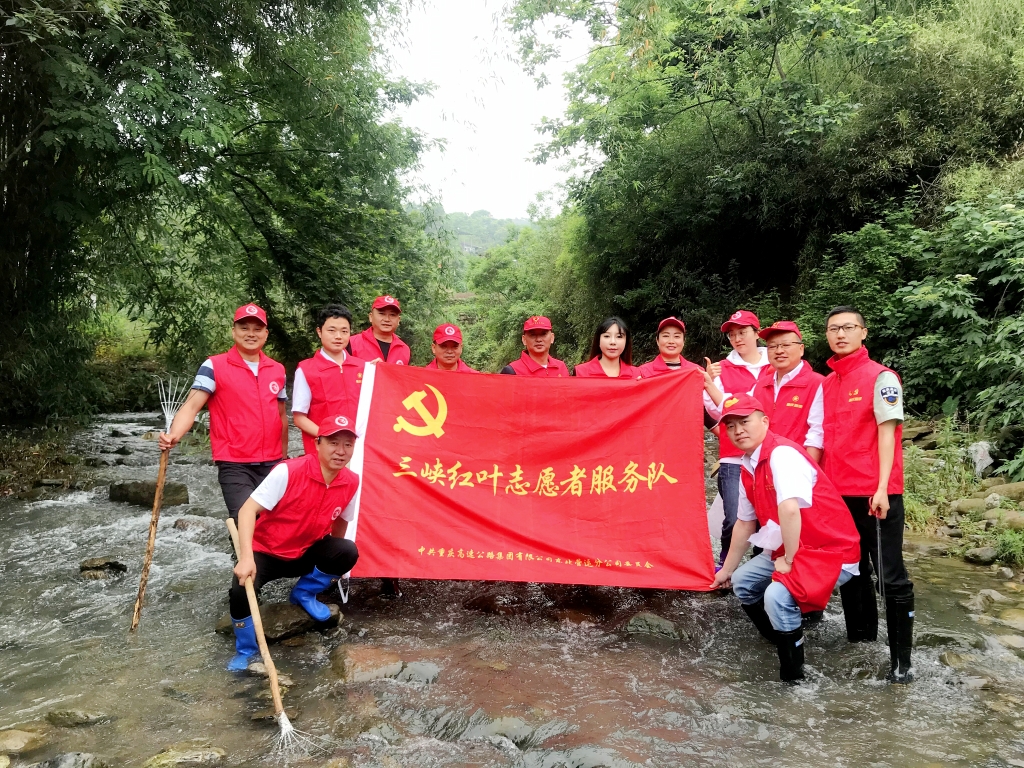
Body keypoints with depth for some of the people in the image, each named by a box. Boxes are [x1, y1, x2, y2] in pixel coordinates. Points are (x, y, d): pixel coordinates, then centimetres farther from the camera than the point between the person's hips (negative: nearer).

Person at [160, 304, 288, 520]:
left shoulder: (278, 370, 10)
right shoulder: (214, 366, -4)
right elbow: (192, 405, -14)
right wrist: (174, 435, -31)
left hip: (273, 464, 5)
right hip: (235, 465, -4)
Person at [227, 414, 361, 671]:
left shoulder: (352, 482, -11)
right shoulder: (288, 471, -26)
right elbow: (248, 509, -27)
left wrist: (332, 563, 18)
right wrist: (246, 558, -39)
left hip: (305, 554, 4)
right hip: (265, 551, -3)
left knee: (348, 552, -23)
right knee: (241, 590, -29)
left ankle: (304, 593, 7)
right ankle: (246, 652, 1)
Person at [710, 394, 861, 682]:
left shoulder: (782, 453, -22)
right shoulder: (748, 468, 6)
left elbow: (790, 508, -35)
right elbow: (744, 523, 16)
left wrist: (787, 561, -23)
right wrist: (727, 569, 23)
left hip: (830, 551, -10)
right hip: (787, 551, 10)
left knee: (776, 596, -28)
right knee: (742, 582, 15)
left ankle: (794, 677, -8)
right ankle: (783, 642, 32)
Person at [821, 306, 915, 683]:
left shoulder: (880, 377, -5)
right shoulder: (825, 384, 12)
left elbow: (887, 432, -11)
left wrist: (882, 488, -17)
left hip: (876, 493, -7)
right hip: (837, 492, 7)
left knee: (890, 575, -3)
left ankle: (901, 658, 5)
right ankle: (860, 635, 30)